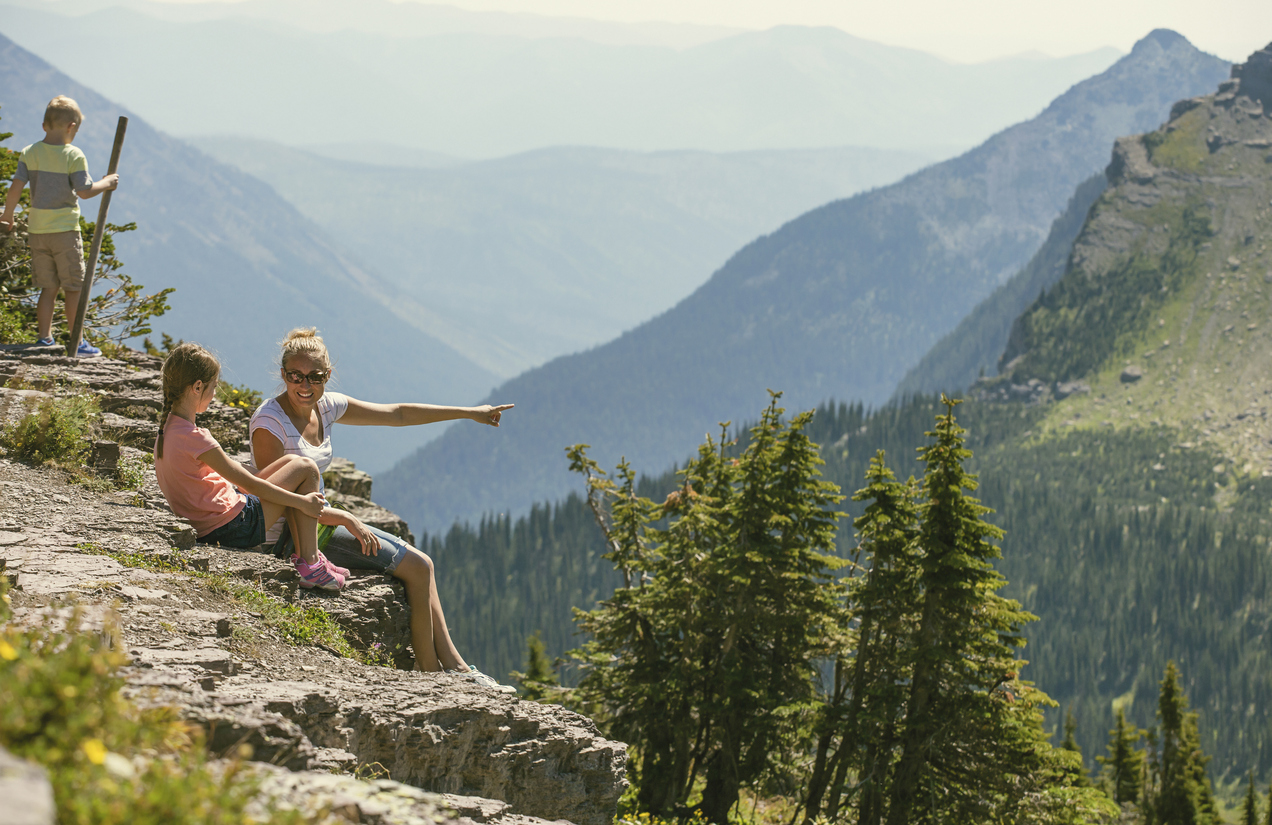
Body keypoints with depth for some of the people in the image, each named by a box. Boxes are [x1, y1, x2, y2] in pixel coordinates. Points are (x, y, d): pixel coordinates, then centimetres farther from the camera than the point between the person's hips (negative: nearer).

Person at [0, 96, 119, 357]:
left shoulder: (29, 153, 1)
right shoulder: (73, 155, -10)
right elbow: (84, 191, -13)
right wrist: (106, 183, 3)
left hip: (36, 230, 4)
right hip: (65, 229, -4)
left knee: (48, 287, 13)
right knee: (73, 288, 4)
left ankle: (45, 338, 9)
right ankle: (77, 342, 7)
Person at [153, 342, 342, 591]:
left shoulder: (167, 429, 5)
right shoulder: (194, 438, -25)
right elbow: (246, 482, -18)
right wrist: (302, 502, -9)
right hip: (233, 528, -10)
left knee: (291, 461, 19)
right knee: (306, 468, 0)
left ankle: (307, 555, 18)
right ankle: (310, 565, 0)